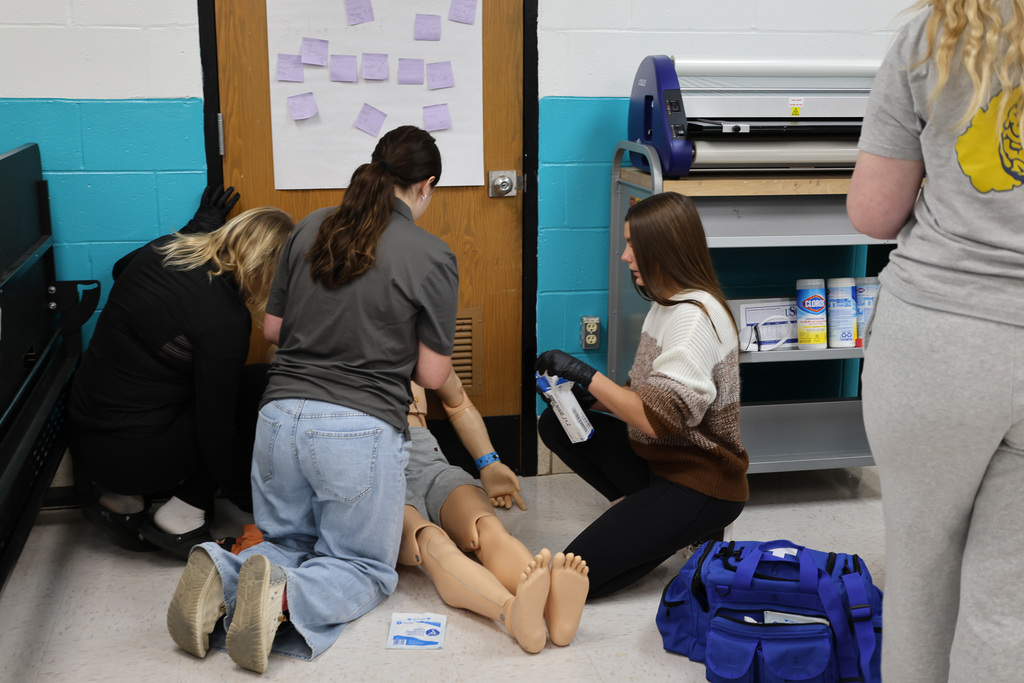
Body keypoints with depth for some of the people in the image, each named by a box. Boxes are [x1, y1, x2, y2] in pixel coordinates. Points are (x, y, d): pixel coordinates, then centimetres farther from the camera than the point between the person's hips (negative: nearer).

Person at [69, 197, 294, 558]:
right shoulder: (225, 319, -22)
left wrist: (196, 226, 32)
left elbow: (122, 269, 28)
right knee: (260, 385, -3)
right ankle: (181, 517, 1)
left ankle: (123, 500, 14)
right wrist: (244, 496, -1)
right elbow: (216, 431, -17)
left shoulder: (162, 250, 0)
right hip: (128, 456, -8)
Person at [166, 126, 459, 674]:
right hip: (362, 428, -4)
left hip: (281, 416, 5)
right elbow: (432, 375, -2)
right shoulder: (433, 258, -5)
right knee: (366, 566, 15)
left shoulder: (310, 229, 8)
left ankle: (223, 578, -8)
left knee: (288, 543, 25)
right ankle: (285, 599, -17)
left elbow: (272, 328, 15)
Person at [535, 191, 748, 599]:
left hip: (701, 483, -10)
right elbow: (646, 393, 13)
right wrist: (592, 398, -4)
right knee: (555, 424, 3)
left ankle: (690, 533, 3)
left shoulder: (696, 317, -23)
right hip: (658, 456, 10)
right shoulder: (668, 303, 8)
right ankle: (641, 511, 4)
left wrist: (587, 376, -24)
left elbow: (657, 418, -29)